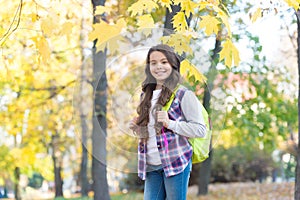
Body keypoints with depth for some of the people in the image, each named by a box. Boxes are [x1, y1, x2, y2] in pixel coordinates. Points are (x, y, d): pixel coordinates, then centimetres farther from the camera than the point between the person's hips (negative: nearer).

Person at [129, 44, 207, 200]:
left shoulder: (183, 94, -3)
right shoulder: (147, 95, 17)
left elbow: (200, 129, -9)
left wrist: (169, 123, -18)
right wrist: (137, 128, 7)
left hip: (175, 162, -6)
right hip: (151, 165, 6)